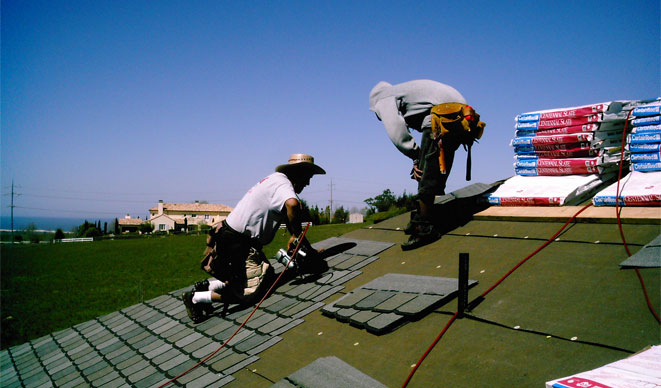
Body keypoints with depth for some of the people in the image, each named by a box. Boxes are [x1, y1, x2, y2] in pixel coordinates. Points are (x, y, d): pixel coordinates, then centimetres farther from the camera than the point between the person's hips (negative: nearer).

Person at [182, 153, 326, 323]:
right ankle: (195, 297, 2)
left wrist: (309, 249, 19)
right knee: (249, 294, -8)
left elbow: (288, 219, 24)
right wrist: (296, 235, -23)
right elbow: (293, 204, -41)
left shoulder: (276, 180, 16)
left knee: (266, 277, 17)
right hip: (236, 243, -10)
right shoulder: (282, 182, -16)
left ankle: (207, 285, 18)